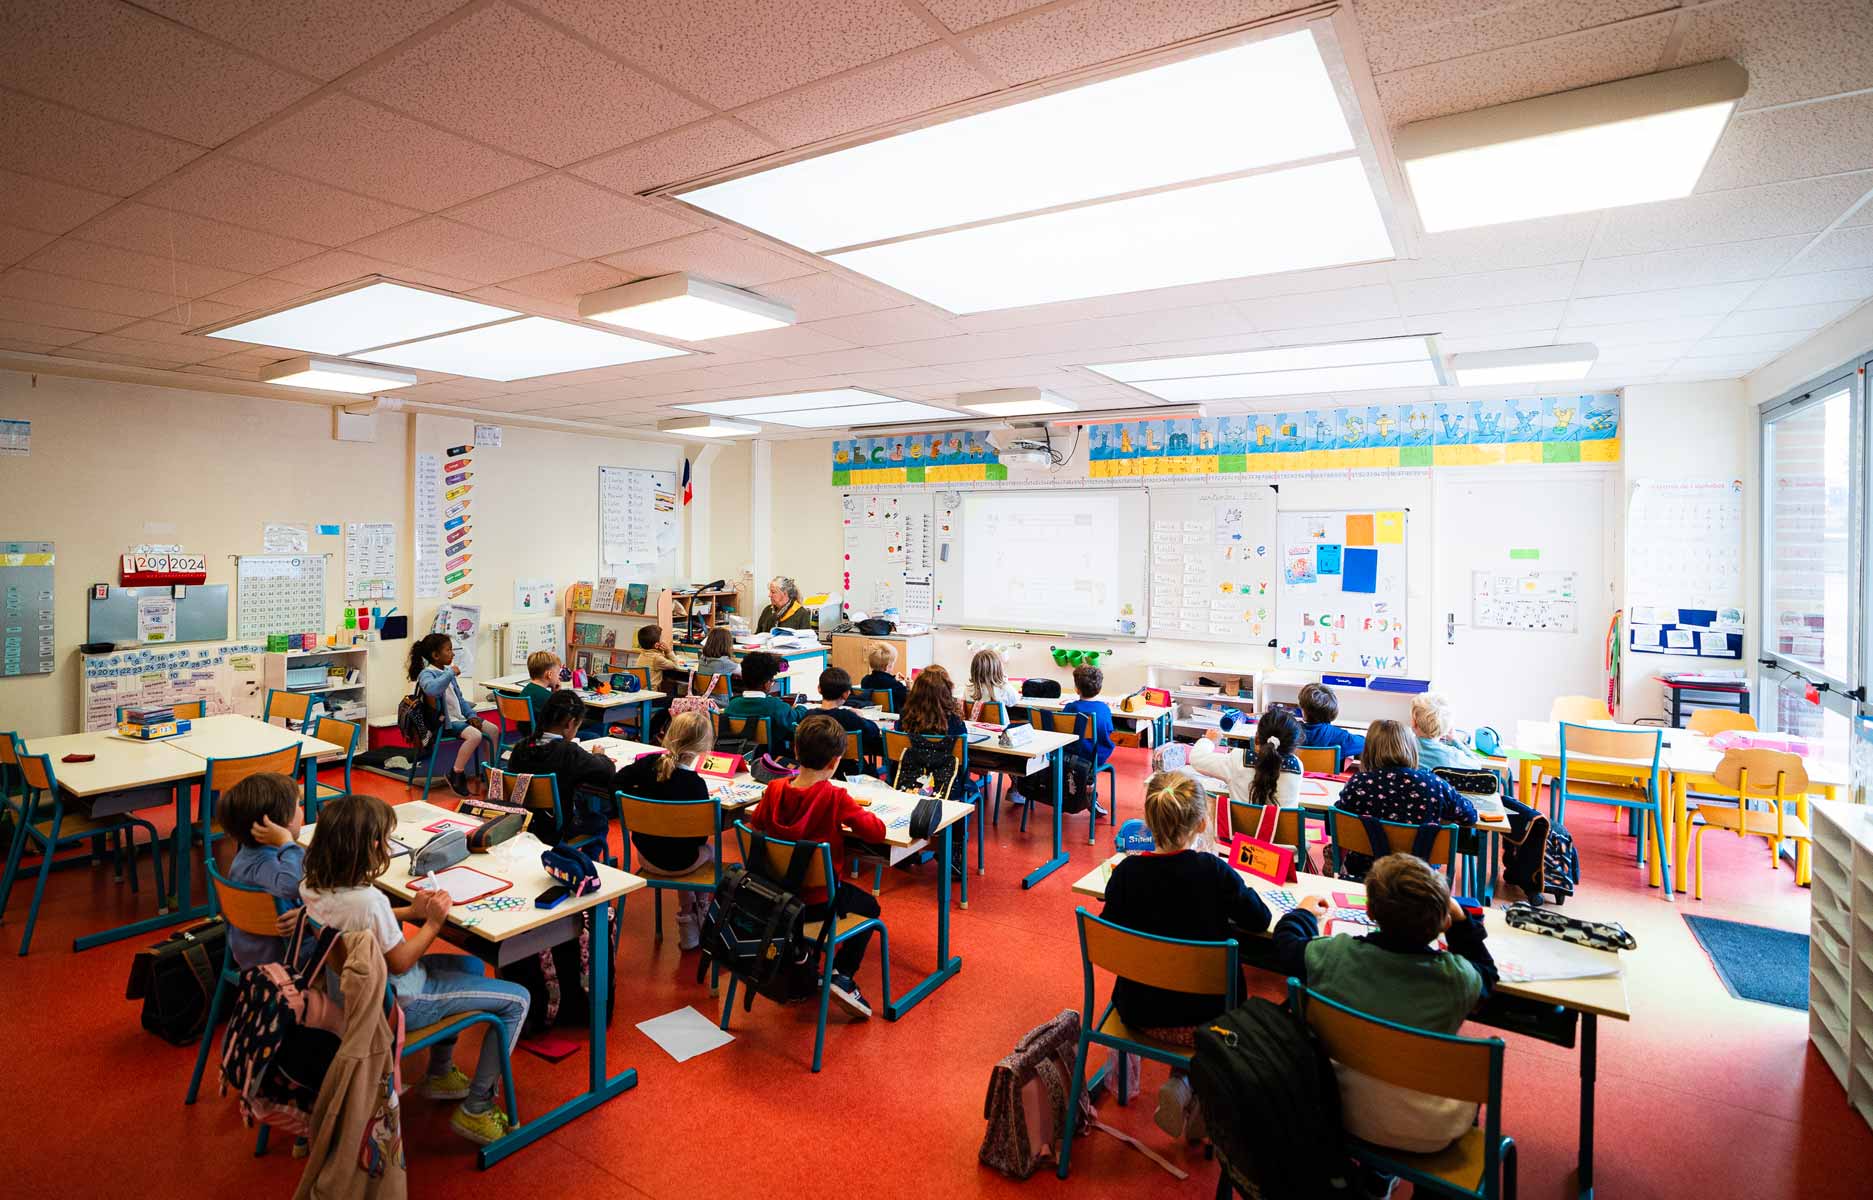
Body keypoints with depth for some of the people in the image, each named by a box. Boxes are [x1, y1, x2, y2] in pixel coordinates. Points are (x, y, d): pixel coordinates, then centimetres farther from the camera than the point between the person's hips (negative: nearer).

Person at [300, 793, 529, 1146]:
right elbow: (400, 963, -22)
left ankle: (440, 1074, 35)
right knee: (516, 1000, -3)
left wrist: (410, 912, 1)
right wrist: (433, 922, -12)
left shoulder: (311, 886, -8)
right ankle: (476, 1109, 6)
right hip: (400, 1003, -10)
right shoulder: (368, 901, -35)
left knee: (471, 965, 29)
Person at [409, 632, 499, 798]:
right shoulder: (426, 674, -13)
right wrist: (450, 674, -29)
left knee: (493, 730, 6)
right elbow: (431, 689, -40)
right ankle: (455, 775, -15)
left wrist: (471, 715, 8)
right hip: (444, 722, -9)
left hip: (459, 717, 9)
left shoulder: (448, 672, 14)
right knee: (475, 735, -30)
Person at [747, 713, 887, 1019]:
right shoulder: (836, 797, -22)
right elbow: (877, 831, -20)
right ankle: (842, 974, 8)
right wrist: (852, 818, -2)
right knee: (869, 907, 23)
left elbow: (754, 824, 7)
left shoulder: (775, 789, -8)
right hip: (818, 900, -5)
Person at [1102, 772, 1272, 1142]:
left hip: (1138, 1011, 2)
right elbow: (1260, 920, -6)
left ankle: (1179, 1084, 16)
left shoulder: (1126, 872, -16)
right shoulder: (1213, 871, -21)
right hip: (1199, 1018, -2)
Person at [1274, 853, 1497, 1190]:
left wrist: (1303, 913, 19)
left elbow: (1286, 942, 0)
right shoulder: (1457, 976, -25)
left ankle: (1377, 1175, 39)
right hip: (1428, 1134, -1)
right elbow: (1486, 974, 0)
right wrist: (1462, 918, 3)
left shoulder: (1333, 955, -22)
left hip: (1346, 1113, 1)